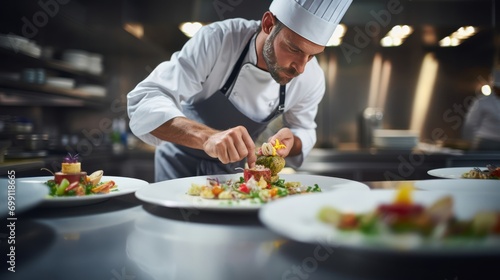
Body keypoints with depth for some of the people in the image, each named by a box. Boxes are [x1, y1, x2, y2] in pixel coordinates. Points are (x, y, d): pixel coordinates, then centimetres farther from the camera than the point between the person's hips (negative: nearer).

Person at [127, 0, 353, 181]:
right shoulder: (217, 40, -30)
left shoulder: (312, 79, -18)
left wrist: (291, 143, -27)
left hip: (233, 167, 3)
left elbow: (303, 132, -3)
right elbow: (144, 102, -37)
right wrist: (207, 136, -54)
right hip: (182, 160, -2)